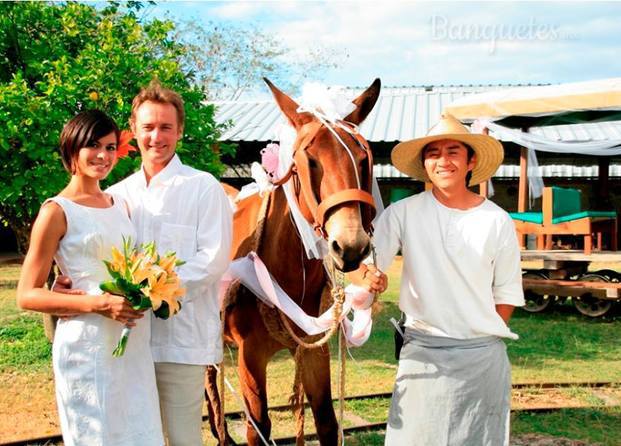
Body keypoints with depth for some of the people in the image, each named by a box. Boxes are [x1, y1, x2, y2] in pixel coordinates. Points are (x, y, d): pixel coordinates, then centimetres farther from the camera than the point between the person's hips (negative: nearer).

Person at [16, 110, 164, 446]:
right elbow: (27, 295, -11)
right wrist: (98, 304, -22)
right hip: (88, 345, -6)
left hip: (135, 344, 6)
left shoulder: (120, 204, 11)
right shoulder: (57, 211, -8)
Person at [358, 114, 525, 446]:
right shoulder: (404, 213, -2)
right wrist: (368, 277, -30)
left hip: (483, 354, 1)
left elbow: (506, 294, 6)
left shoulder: (497, 221, -1)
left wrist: (482, 335, -2)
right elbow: (364, 260, -9)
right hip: (422, 352, -1)